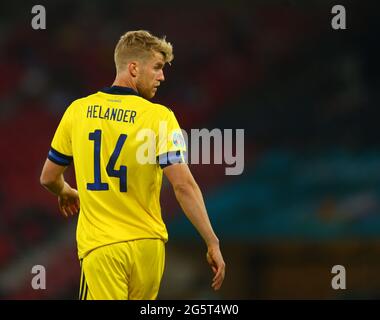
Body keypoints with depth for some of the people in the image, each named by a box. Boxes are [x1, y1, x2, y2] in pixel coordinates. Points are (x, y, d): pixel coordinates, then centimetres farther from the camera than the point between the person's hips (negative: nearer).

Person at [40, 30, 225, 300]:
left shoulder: (78, 111, 3)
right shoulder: (159, 116, -7)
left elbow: (48, 178, 12)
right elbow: (183, 184, -15)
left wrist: (66, 193, 36)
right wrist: (212, 243, -12)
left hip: (100, 246, 0)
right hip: (148, 244, 0)